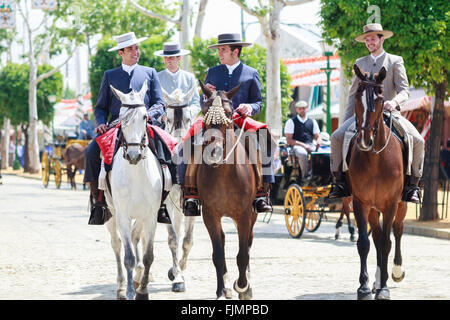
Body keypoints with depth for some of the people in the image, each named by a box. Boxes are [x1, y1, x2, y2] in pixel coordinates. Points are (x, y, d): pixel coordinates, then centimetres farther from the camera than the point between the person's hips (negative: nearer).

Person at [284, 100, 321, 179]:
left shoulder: (312, 122, 20)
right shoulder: (291, 122, 8)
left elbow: (317, 137, 20)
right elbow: (289, 140, 0)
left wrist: (318, 142, -8)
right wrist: (303, 145, -13)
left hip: (310, 145, 4)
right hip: (297, 146, -4)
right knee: (303, 154, -41)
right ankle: (305, 177, -36)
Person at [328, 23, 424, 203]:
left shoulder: (395, 61, 9)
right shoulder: (360, 63, 18)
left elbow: (404, 90, -1)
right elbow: (353, 94, 19)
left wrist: (395, 101, -24)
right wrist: (346, 122, 10)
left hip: (389, 113, -2)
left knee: (417, 141, -24)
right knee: (337, 137, -22)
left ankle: (412, 187, -13)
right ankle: (339, 183, -14)